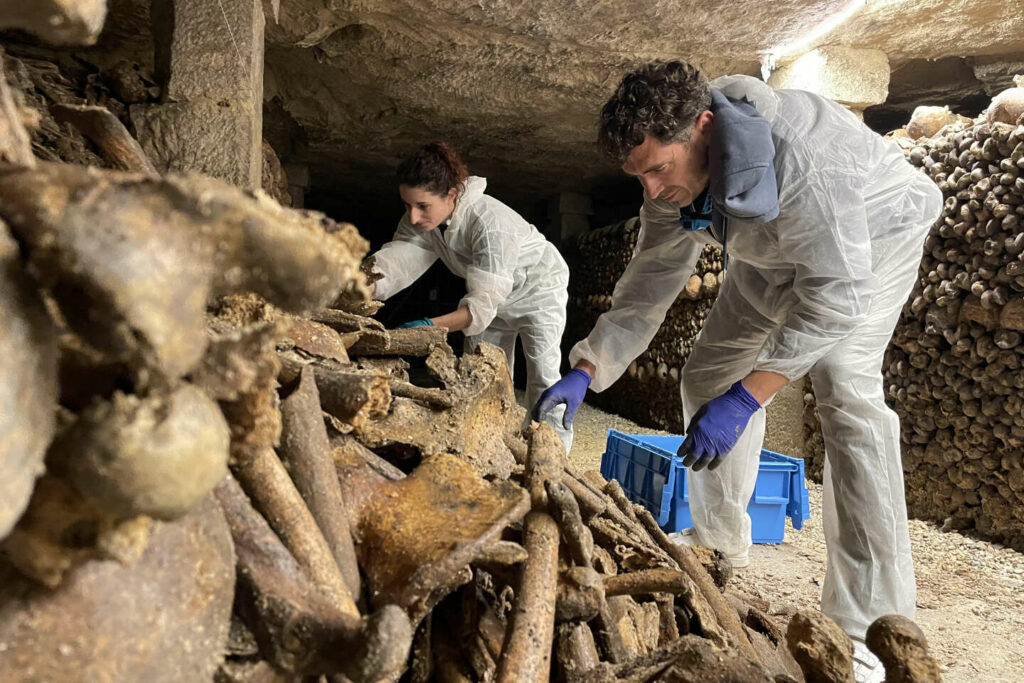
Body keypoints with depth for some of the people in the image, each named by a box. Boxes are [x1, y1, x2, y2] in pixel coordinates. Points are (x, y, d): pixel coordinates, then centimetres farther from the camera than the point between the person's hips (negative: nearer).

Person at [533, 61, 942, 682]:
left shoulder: (795, 153, -41)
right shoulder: (670, 180, -17)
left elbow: (837, 292, -38)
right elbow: (650, 282, -10)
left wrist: (743, 399, -40)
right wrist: (584, 374, -19)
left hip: (870, 240, -6)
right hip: (771, 257, 7)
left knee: (846, 393, -25)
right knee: (706, 379, 1)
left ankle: (870, 623, -15)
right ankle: (720, 542, 19)